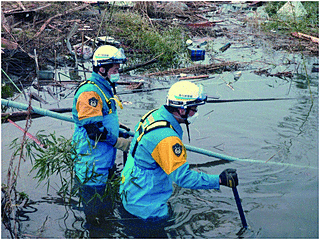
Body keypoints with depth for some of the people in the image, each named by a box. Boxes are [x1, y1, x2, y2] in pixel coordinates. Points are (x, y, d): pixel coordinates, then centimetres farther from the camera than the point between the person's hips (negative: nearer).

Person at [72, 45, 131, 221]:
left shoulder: (105, 88, 13)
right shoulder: (90, 91, -21)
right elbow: (94, 130, -26)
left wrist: (120, 133, 15)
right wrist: (121, 143, -18)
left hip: (105, 159, 10)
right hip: (92, 164, -10)